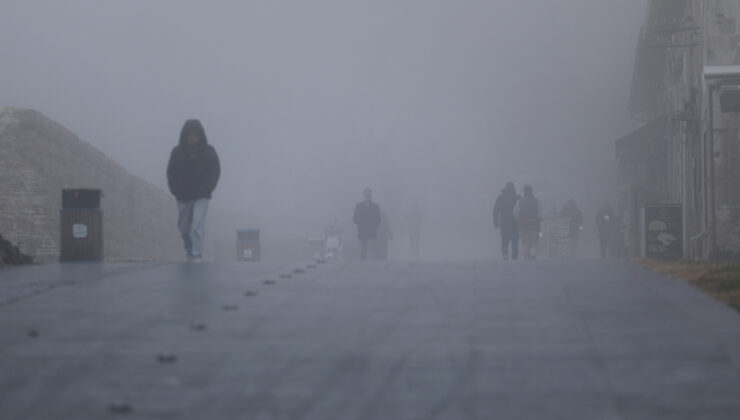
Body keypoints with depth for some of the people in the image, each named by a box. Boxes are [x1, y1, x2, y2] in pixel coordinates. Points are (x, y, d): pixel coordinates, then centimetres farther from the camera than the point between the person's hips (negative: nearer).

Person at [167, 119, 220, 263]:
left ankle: (197, 255, -16)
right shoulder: (177, 152, -2)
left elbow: (215, 172, 0)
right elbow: (171, 174, 3)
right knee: (184, 227, 9)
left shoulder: (209, 151, -4)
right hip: (183, 197, 2)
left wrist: (206, 189, -10)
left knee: (198, 225, -16)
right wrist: (176, 191, -8)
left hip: (201, 196, -2)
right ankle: (190, 251, 31)